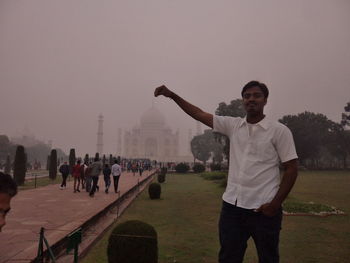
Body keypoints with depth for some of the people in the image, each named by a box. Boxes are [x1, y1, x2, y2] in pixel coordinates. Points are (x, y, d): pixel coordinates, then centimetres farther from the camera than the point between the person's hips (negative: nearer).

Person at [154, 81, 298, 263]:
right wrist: (172, 95, 3)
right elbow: (199, 114, 7)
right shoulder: (233, 125, 6)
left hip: (263, 208, -3)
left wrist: (275, 204, -11)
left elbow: (291, 169, -5)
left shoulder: (279, 131, -5)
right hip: (232, 205, 4)